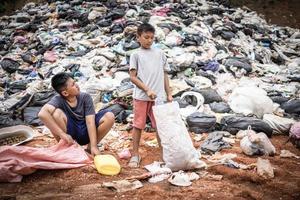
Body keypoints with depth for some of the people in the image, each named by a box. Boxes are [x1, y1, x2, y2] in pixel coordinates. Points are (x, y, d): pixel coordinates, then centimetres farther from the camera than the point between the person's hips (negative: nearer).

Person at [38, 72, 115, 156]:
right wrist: (62, 134, -41)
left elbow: (90, 122, -18)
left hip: (85, 132, 2)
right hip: (69, 133, -2)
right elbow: (42, 114, -38)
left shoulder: (85, 97, -11)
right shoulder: (58, 100, -18)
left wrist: (94, 146, -28)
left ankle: (90, 147, -4)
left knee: (109, 117, -19)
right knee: (56, 113, -31)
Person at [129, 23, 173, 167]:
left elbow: (165, 75, 14)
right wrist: (147, 90, -13)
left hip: (158, 96, 2)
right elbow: (132, 77, -3)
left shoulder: (160, 53, 12)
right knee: (138, 125, 5)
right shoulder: (136, 55, 3)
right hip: (141, 96, -2)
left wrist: (168, 94, 9)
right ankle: (135, 155, 15)